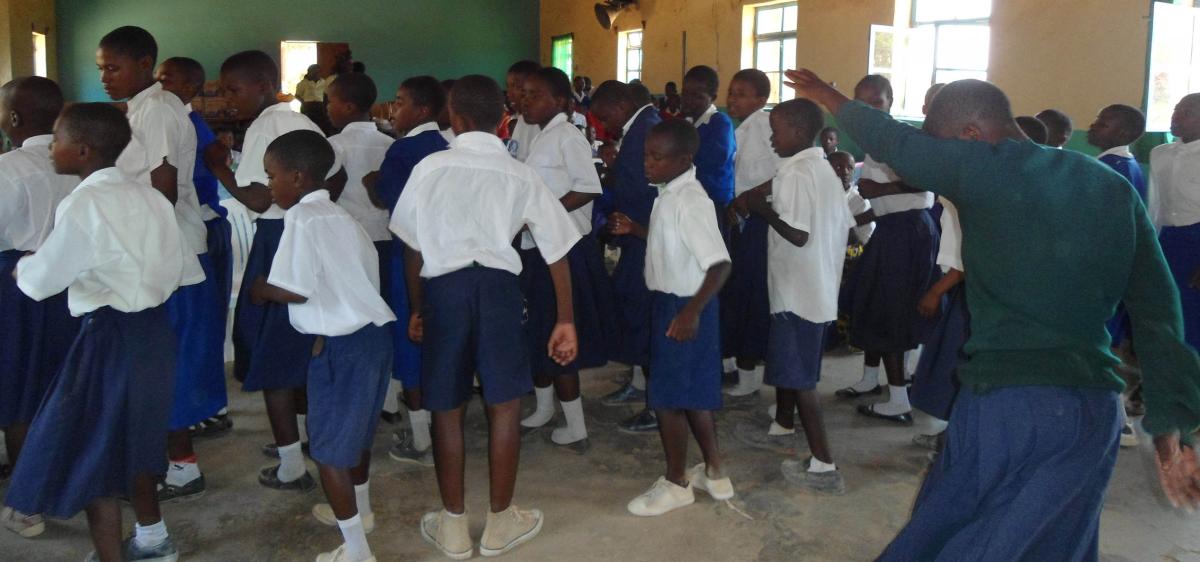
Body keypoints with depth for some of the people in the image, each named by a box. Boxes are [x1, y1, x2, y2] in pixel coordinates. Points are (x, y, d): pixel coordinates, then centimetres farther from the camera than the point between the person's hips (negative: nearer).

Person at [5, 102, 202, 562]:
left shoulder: (83, 203, -16)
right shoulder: (149, 196, 4)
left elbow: (40, 282, -9)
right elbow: (188, 271, 8)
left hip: (112, 337, -8)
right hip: (155, 329, 8)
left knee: (92, 454, 7)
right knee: (131, 438, 24)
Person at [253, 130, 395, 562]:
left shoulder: (301, 219, -13)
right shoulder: (342, 217, 13)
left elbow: (296, 290, -20)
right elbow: (364, 273, 12)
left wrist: (260, 289, -1)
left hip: (340, 344, -9)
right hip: (373, 331, 9)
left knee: (328, 448, 3)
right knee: (356, 432, 27)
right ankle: (359, 510, 48)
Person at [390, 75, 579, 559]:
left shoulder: (430, 168, 6)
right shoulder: (521, 175, 9)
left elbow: (414, 248, 7)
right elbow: (557, 253, 7)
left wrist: (416, 309, 19)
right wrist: (565, 322, 12)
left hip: (443, 288, 0)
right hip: (497, 286, 0)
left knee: (447, 408, 12)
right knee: (505, 405, 14)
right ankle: (500, 523, 24)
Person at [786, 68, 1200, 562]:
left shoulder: (983, 167, -8)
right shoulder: (1113, 187, 9)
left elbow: (888, 139, 6)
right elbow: (1158, 312, 7)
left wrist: (824, 94, 24)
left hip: (1007, 404, -6)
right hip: (1097, 410, 6)